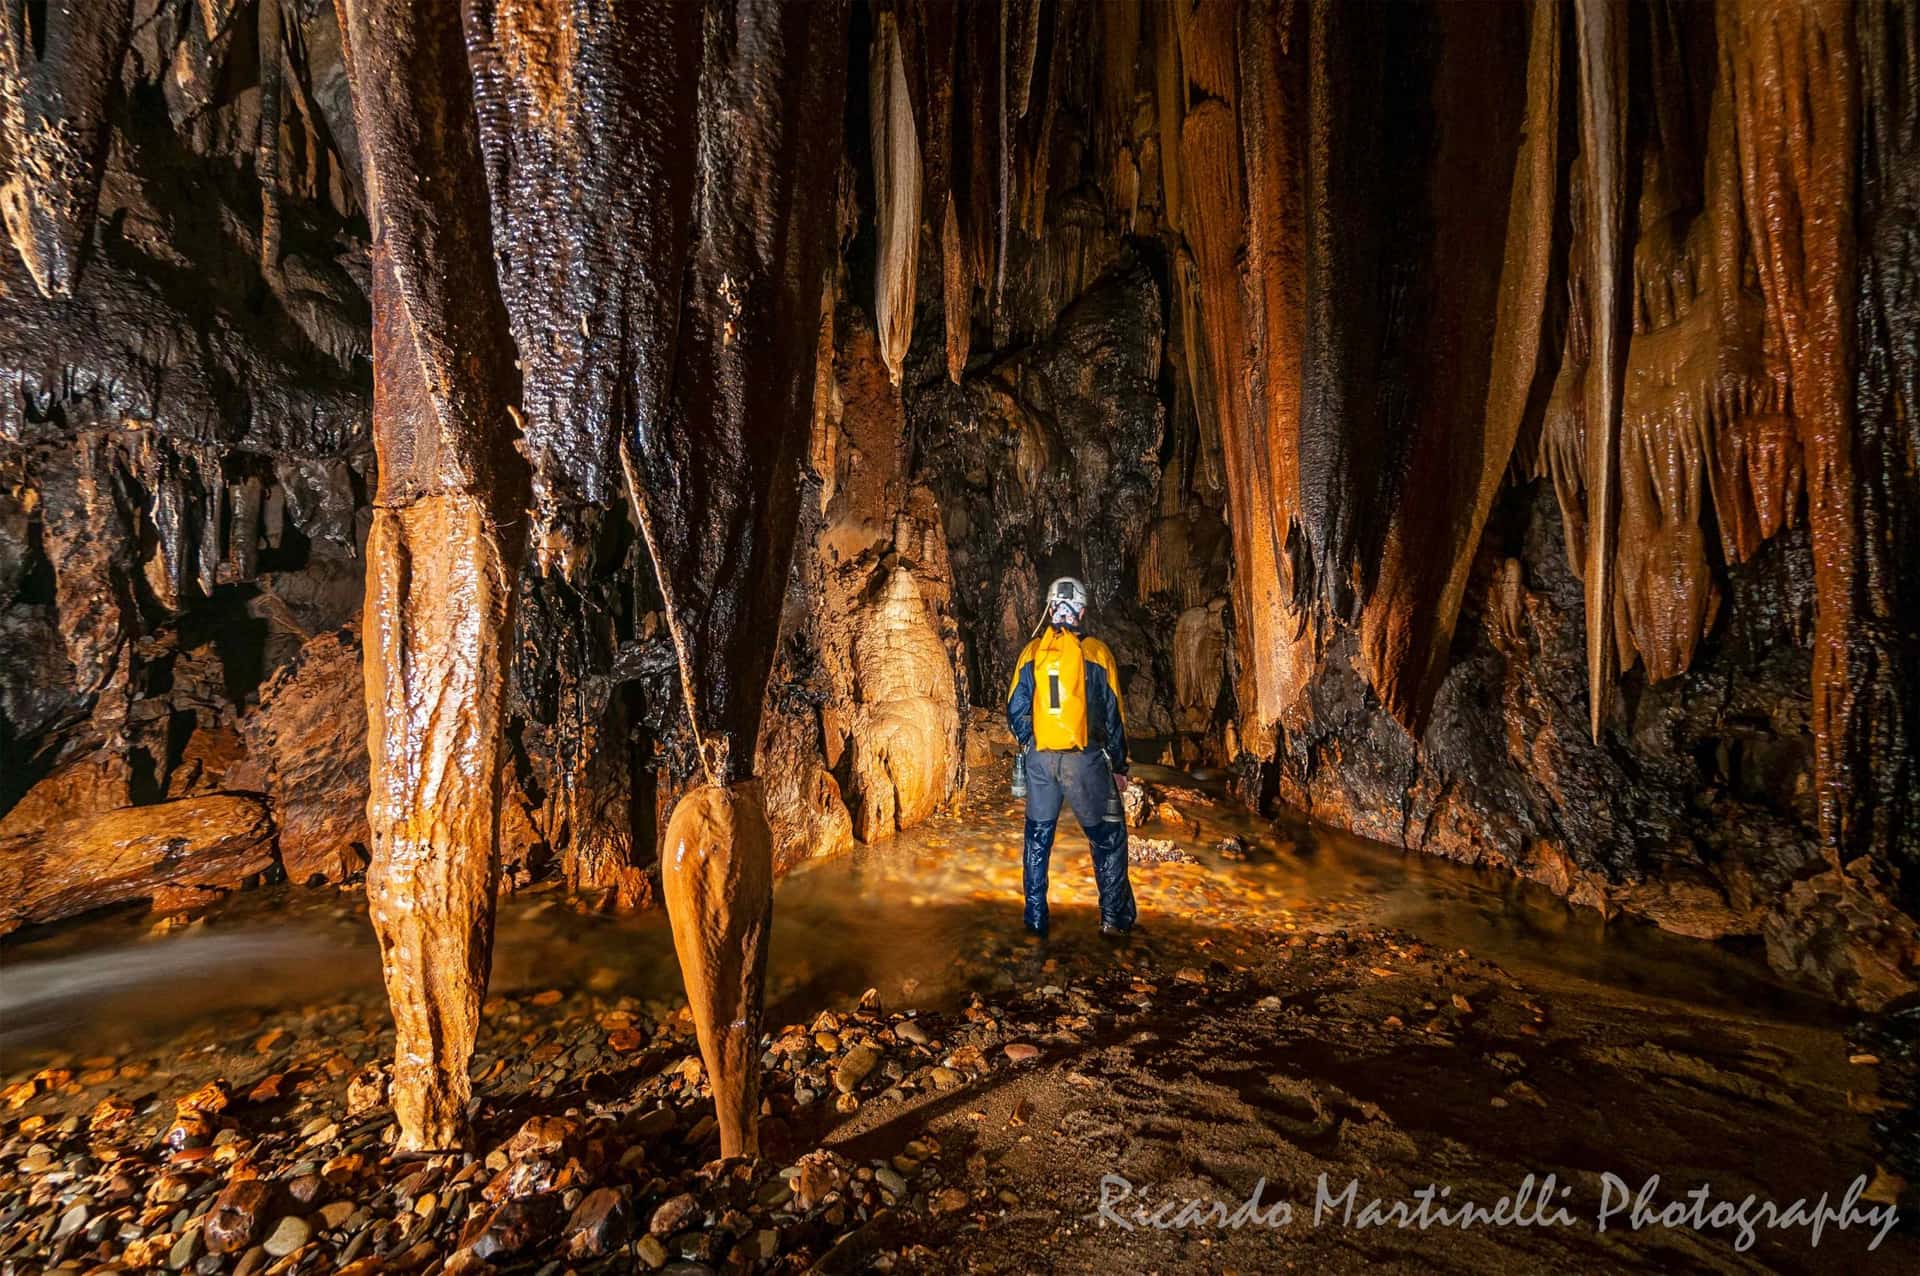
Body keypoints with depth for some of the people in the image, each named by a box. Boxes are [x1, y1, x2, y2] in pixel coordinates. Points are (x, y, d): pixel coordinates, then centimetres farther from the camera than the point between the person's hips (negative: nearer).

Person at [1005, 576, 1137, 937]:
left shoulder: (1032, 652, 3)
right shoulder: (1096, 652, -2)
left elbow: (1015, 709, 2)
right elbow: (1112, 714, -1)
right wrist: (1119, 766, 7)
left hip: (1040, 758, 2)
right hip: (1085, 759, -2)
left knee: (1038, 837, 14)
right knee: (1108, 838, 13)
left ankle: (1036, 919, 20)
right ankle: (1114, 918, 16)